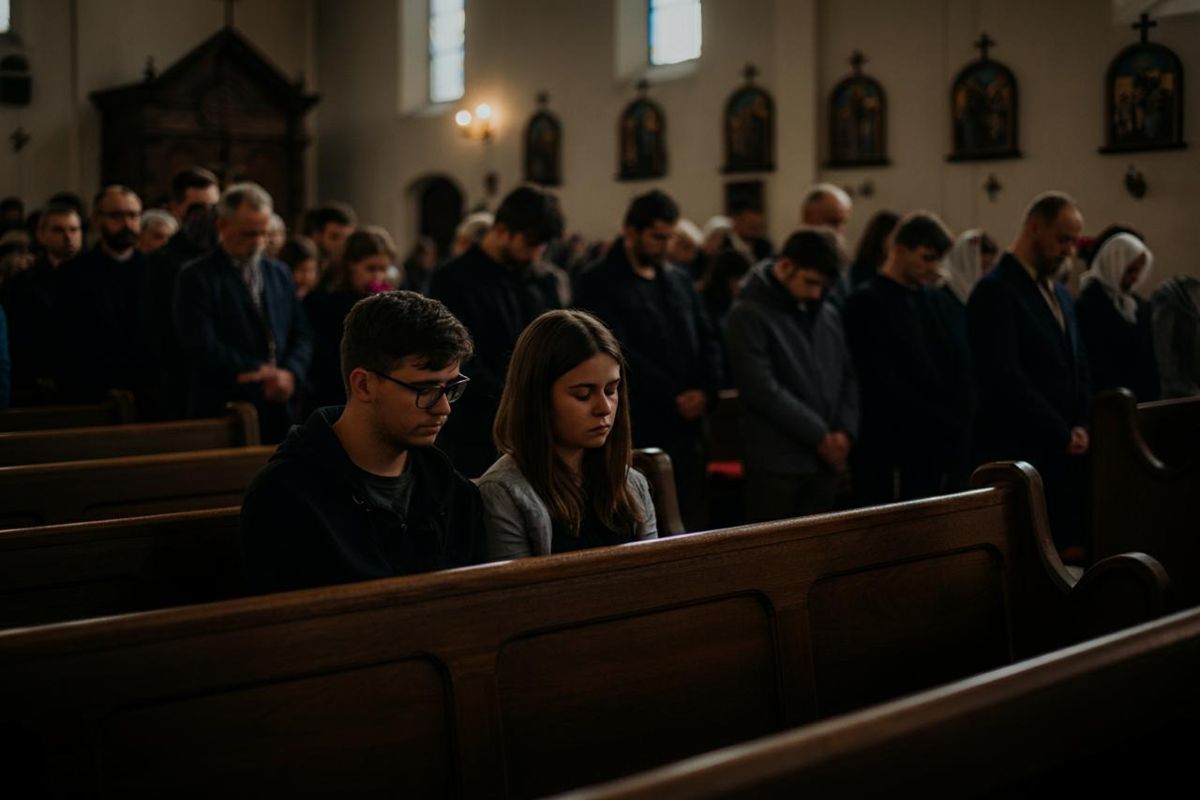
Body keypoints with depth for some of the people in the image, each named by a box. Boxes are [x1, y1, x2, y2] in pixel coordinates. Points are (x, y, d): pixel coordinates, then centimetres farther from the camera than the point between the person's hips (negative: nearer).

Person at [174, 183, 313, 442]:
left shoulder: (279, 273, 15)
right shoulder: (196, 277, -3)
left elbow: (301, 336, 14)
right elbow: (203, 349, -12)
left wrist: (290, 373, -7)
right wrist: (263, 372, -8)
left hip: (279, 412, 5)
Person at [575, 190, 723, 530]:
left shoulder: (680, 280, 16)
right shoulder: (598, 283, -4)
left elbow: (708, 340, 15)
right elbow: (619, 353, -13)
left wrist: (706, 391, -4)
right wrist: (673, 397, -13)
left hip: (686, 428, 6)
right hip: (634, 432, -6)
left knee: (692, 526, 6)